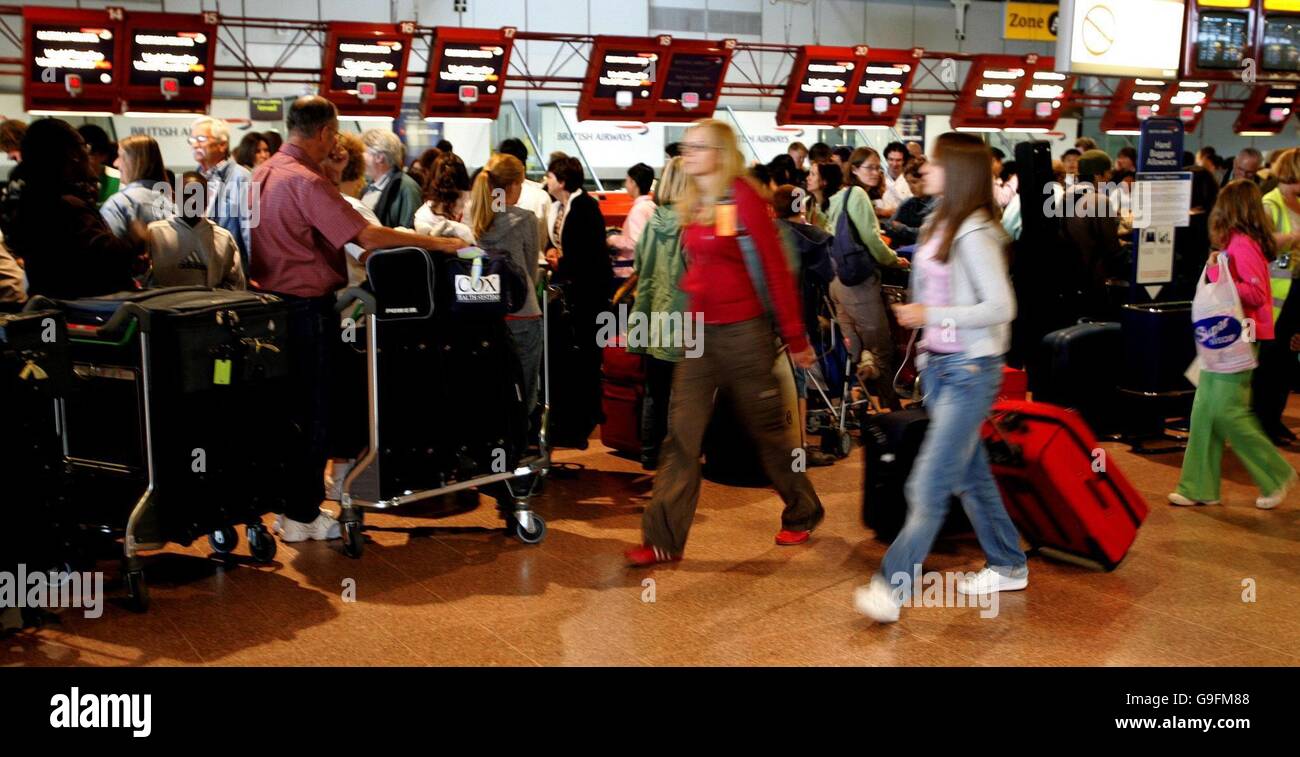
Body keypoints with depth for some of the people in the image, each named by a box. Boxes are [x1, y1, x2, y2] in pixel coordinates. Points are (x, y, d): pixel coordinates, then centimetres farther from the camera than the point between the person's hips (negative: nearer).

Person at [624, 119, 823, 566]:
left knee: (766, 429, 9)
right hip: (700, 330, 6)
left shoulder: (744, 199, -12)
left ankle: (803, 513, 31)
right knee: (682, 436, 0)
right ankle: (664, 538, 2)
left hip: (742, 330, -6)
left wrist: (795, 337, -9)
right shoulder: (694, 204, 8)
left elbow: (776, 269, -11)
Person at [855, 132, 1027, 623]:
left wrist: (932, 315, -22)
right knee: (969, 475, 17)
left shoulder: (974, 234, -17)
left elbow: (1001, 307, -20)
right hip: (938, 365, 10)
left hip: (970, 370, -10)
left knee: (929, 484, -9)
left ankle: (892, 586, -6)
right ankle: (1008, 566, 31)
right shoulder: (938, 225, 10)